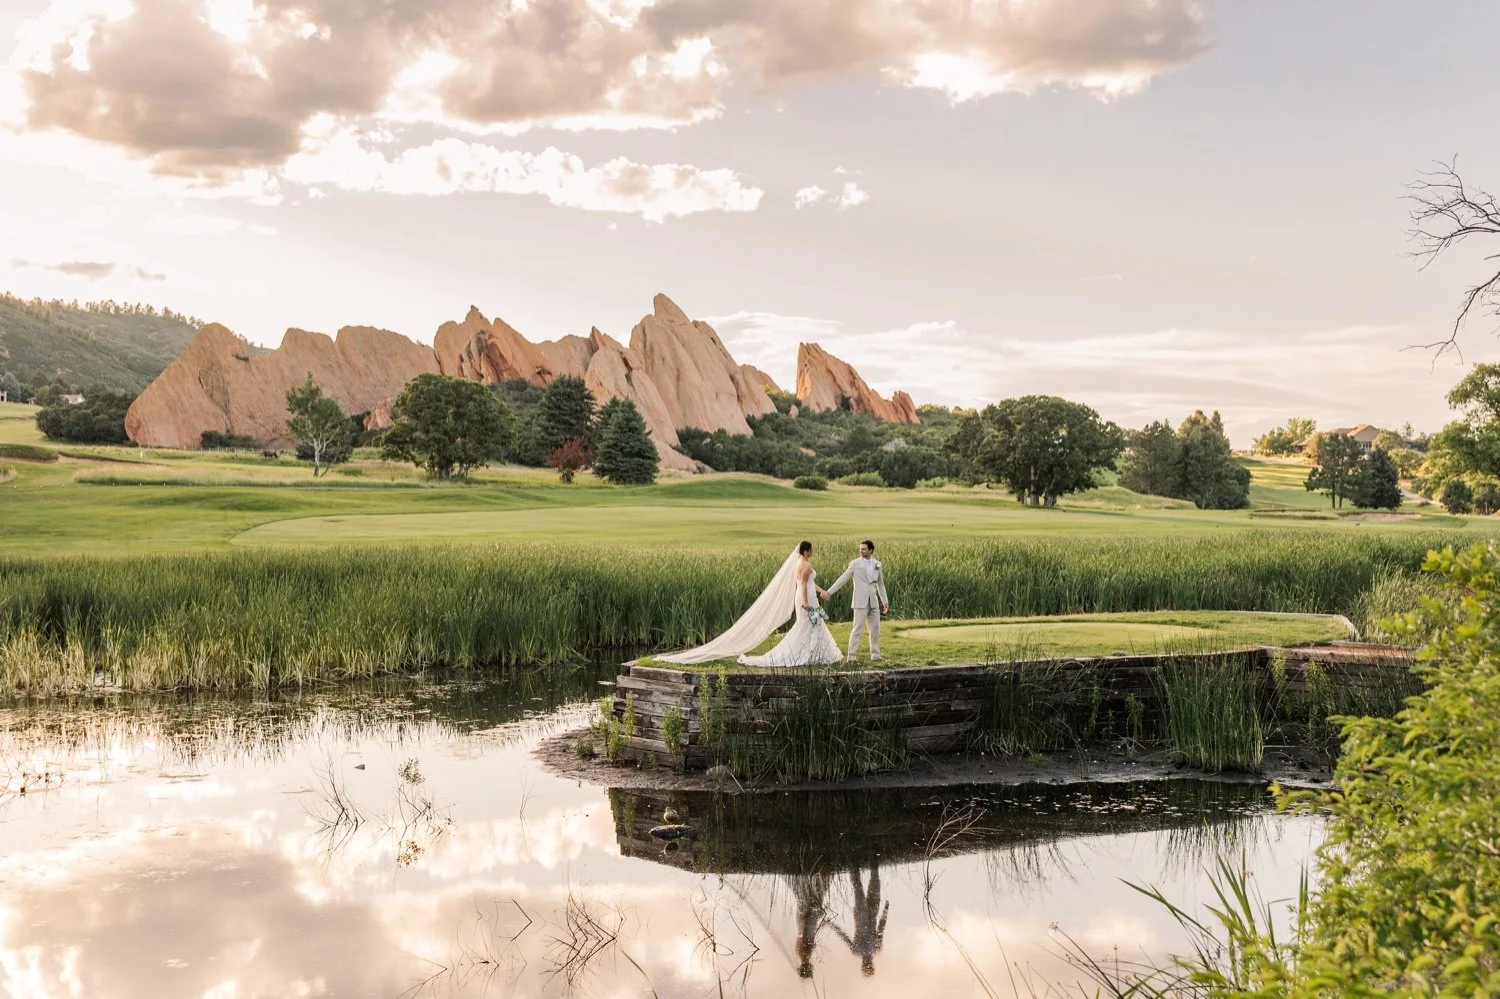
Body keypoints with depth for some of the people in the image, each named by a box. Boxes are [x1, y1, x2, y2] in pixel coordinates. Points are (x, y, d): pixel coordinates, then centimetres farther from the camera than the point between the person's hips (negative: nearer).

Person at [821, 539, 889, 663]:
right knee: (857, 629, -7)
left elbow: (880, 584, 18)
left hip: (873, 601, 4)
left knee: (875, 629, 7)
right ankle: (851, 657, -5)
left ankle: (875, 654, 18)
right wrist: (829, 592, -10)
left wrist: (885, 601, 18)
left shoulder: (877, 564, 8)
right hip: (861, 602, -4)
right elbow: (843, 579, -4)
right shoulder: (855, 564, -3)